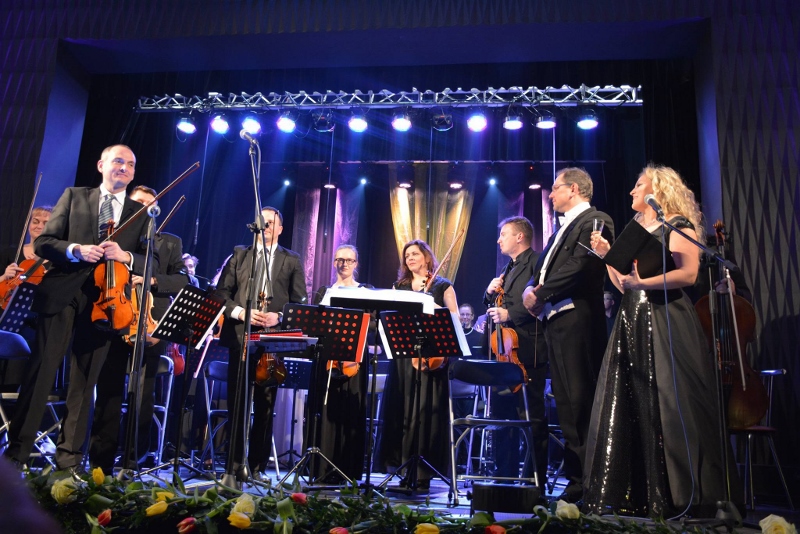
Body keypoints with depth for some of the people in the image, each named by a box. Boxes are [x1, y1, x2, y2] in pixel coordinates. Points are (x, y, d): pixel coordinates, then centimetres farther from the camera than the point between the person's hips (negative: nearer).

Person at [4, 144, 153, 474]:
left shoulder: (141, 214, 11)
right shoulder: (74, 196, 10)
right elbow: (42, 242, 4)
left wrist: (126, 256, -15)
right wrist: (76, 249, -14)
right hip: (61, 296, 0)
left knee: (85, 381, 6)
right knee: (40, 372, -1)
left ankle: (69, 455, 15)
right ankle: (18, 449, 10)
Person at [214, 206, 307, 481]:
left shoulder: (292, 260, 12)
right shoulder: (239, 254, 15)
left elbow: (300, 301, 6)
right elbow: (222, 291, 8)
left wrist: (279, 316, -12)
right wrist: (240, 312, -9)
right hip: (240, 336, 1)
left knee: (265, 405, 2)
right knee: (237, 403, 2)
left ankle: (257, 466, 11)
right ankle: (235, 463, 11)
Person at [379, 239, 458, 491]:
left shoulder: (442, 286, 9)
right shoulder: (399, 287, 18)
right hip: (403, 354, 3)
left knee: (426, 414, -4)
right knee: (402, 412, 0)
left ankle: (423, 475, 2)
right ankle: (405, 472, 8)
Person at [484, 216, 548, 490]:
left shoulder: (536, 263, -4)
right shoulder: (507, 270, 23)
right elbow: (495, 307, 26)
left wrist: (510, 314, -20)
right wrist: (491, 293, 6)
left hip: (528, 351, -9)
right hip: (504, 348, 9)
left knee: (532, 416, -4)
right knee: (501, 414, 12)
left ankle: (535, 480, 3)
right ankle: (505, 476, 21)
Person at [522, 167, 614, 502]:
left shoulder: (595, 221, -4)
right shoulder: (563, 229, 25)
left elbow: (579, 268, -17)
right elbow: (544, 268, 21)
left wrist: (541, 294, -12)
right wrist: (531, 287, 1)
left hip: (577, 320, -9)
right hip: (555, 321, 9)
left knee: (580, 401, -8)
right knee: (566, 403, 10)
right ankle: (576, 480, 17)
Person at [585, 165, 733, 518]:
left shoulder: (678, 225, 0)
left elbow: (688, 274, -15)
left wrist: (643, 282, -23)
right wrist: (607, 255, 5)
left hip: (666, 322, -7)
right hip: (632, 325, 7)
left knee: (670, 407, -8)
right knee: (630, 408, 3)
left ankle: (683, 497, 2)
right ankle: (638, 495, 10)